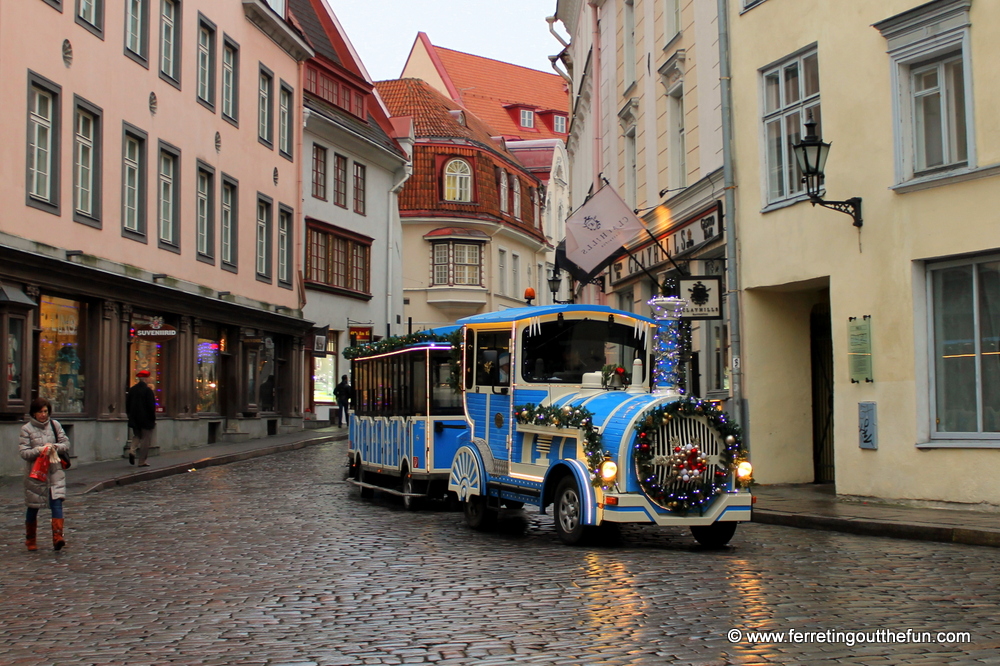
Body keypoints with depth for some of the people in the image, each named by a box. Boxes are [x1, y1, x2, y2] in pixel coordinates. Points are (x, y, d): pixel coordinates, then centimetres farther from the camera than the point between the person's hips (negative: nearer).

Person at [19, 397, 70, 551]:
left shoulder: (55, 425, 5)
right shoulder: (26, 429, -2)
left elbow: (66, 444, 5)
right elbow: (24, 452, -7)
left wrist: (55, 447, -14)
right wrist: (40, 450, -22)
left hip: (55, 470, 1)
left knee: (57, 503, -14)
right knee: (33, 507, 10)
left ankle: (58, 537, -20)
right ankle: (30, 540, 26)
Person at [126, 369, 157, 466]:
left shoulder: (131, 389, 4)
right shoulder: (148, 390, -13)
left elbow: (127, 404, 10)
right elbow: (151, 406, -14)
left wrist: (130, 416, 20)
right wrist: (153, 419, -6)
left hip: (134, 420, 5)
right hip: (146, 420, -5)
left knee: (136, 436, 20)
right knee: (145, 440, 3)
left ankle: (132, 450, -7)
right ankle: (142, 461, 3)